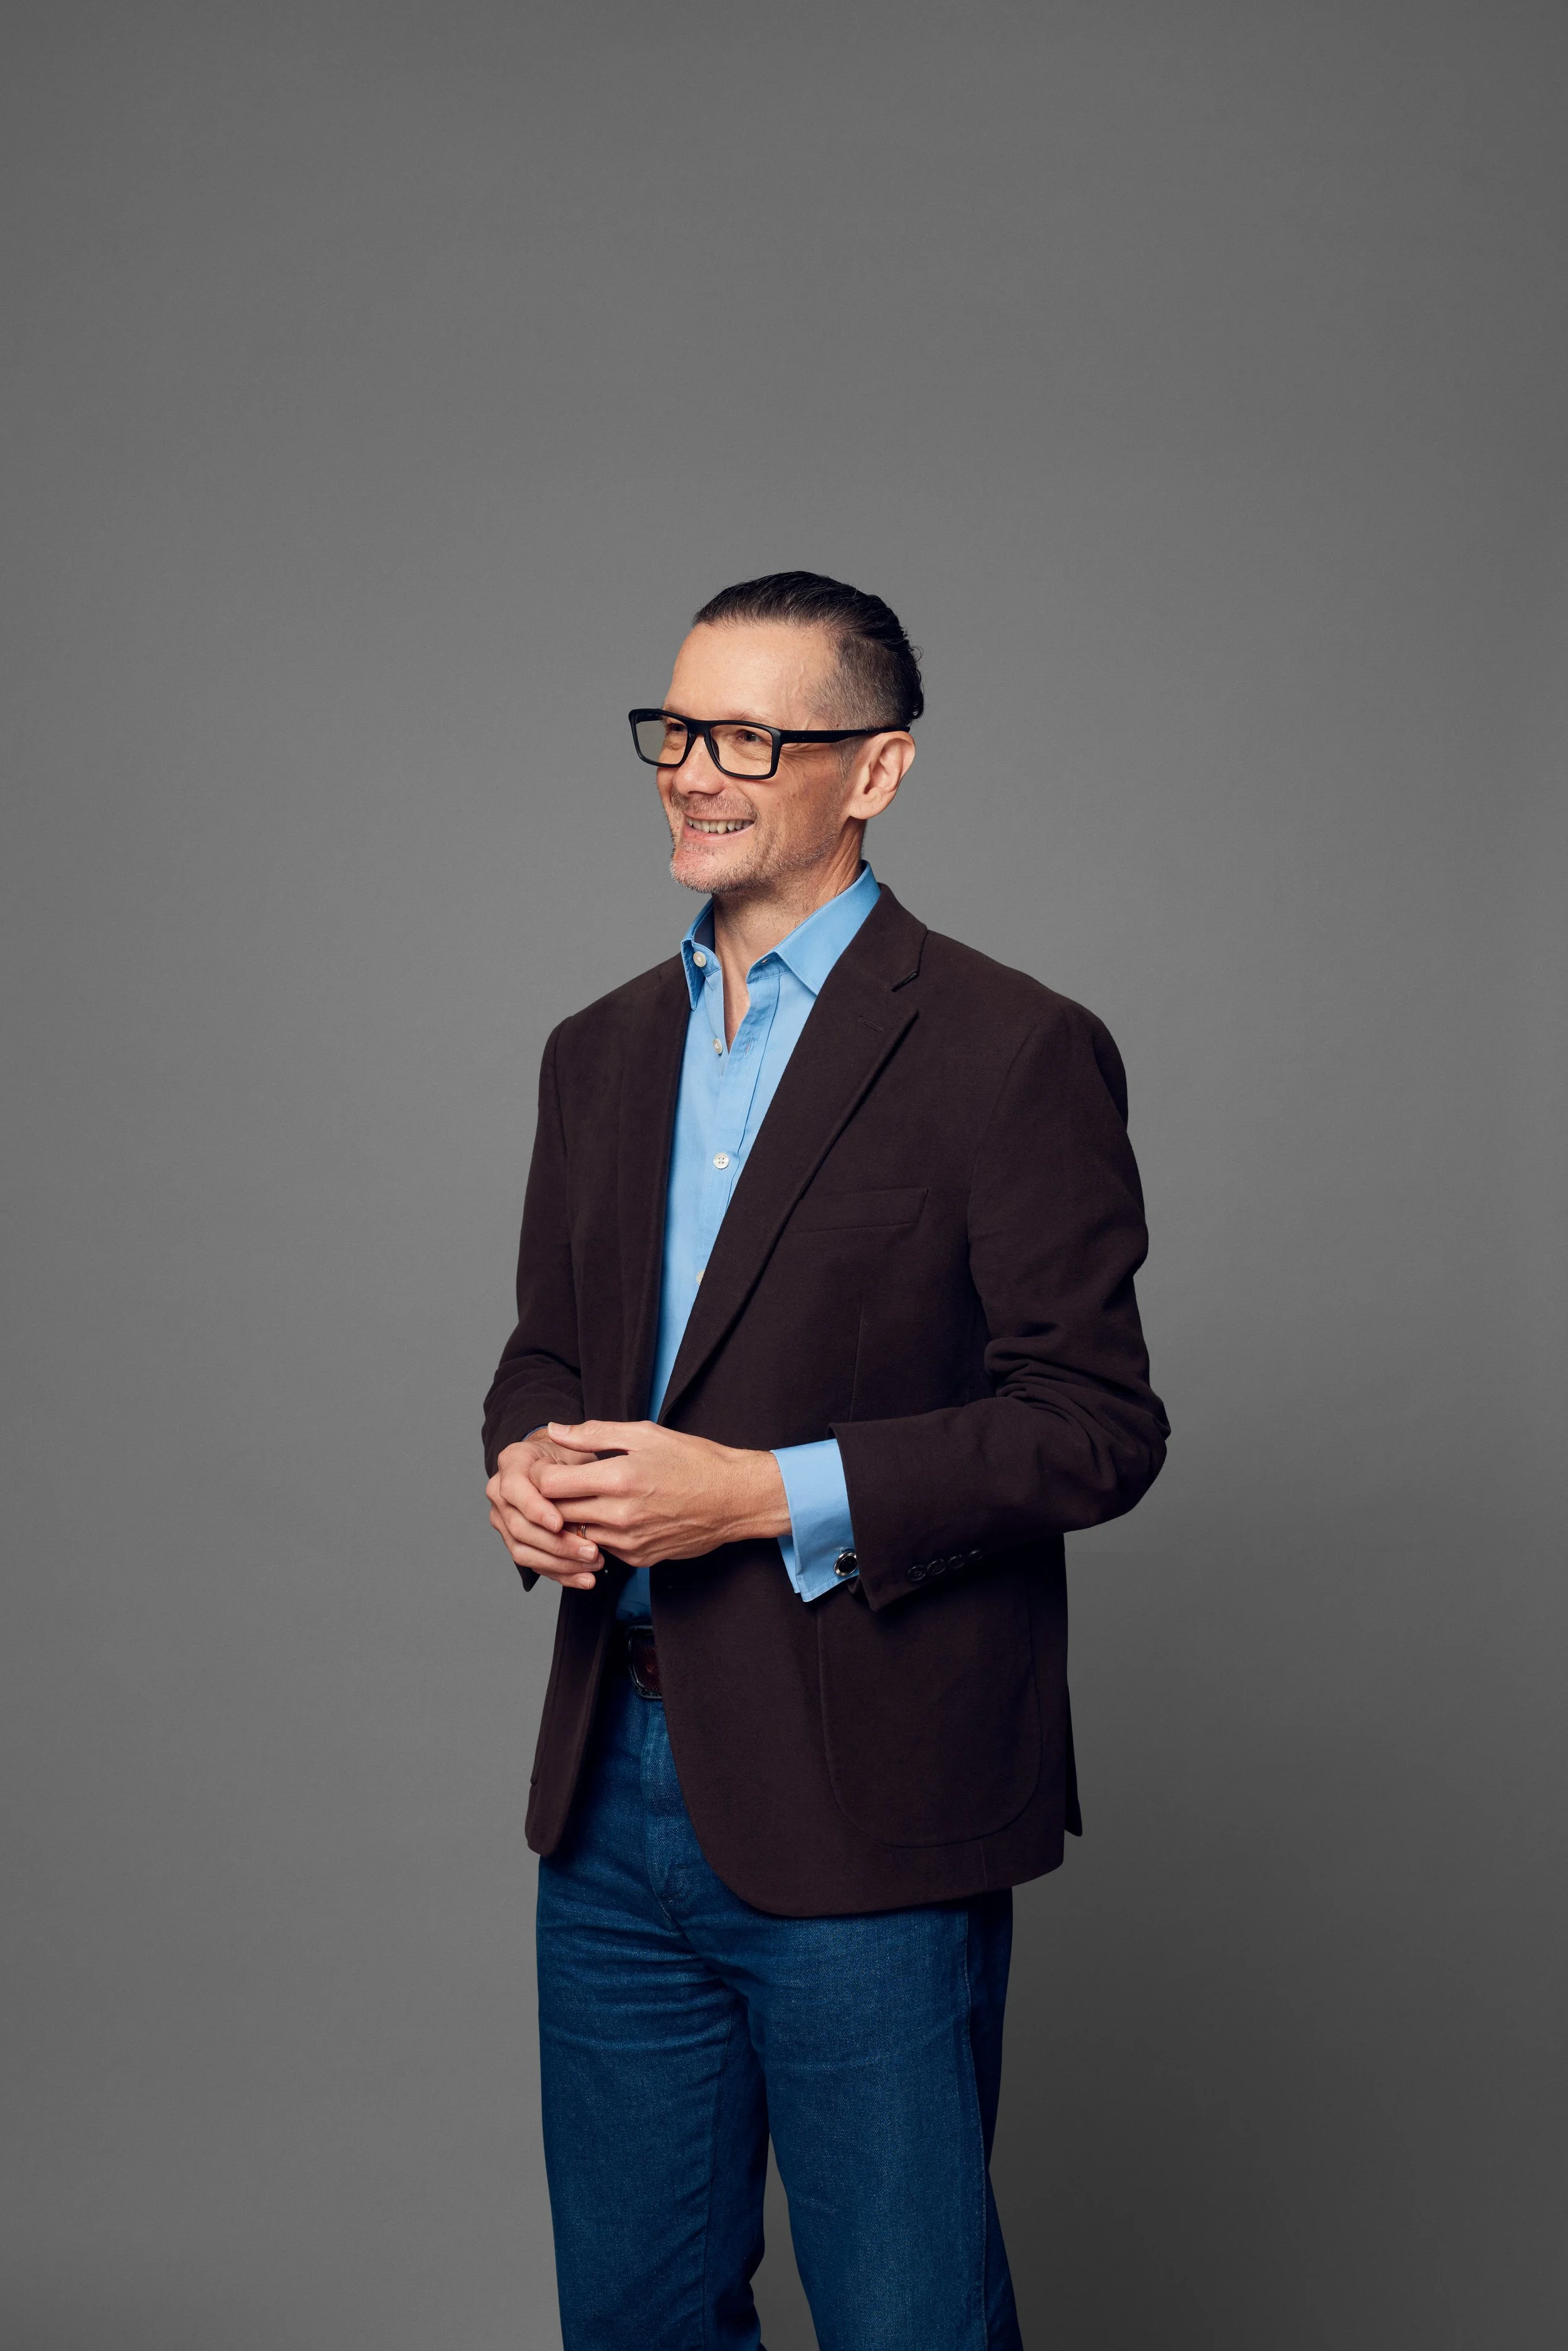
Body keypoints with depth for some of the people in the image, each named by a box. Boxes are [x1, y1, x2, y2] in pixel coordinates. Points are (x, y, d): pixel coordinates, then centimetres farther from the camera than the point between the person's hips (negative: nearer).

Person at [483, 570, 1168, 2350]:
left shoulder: (1012, 1052, -10)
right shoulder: (600, 1052, 12)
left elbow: (1096, 1426, -13)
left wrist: (769, 1494, -20)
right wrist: (525, 1464, -4)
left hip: (866, 1813, -6)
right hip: (615, 1789, 6)